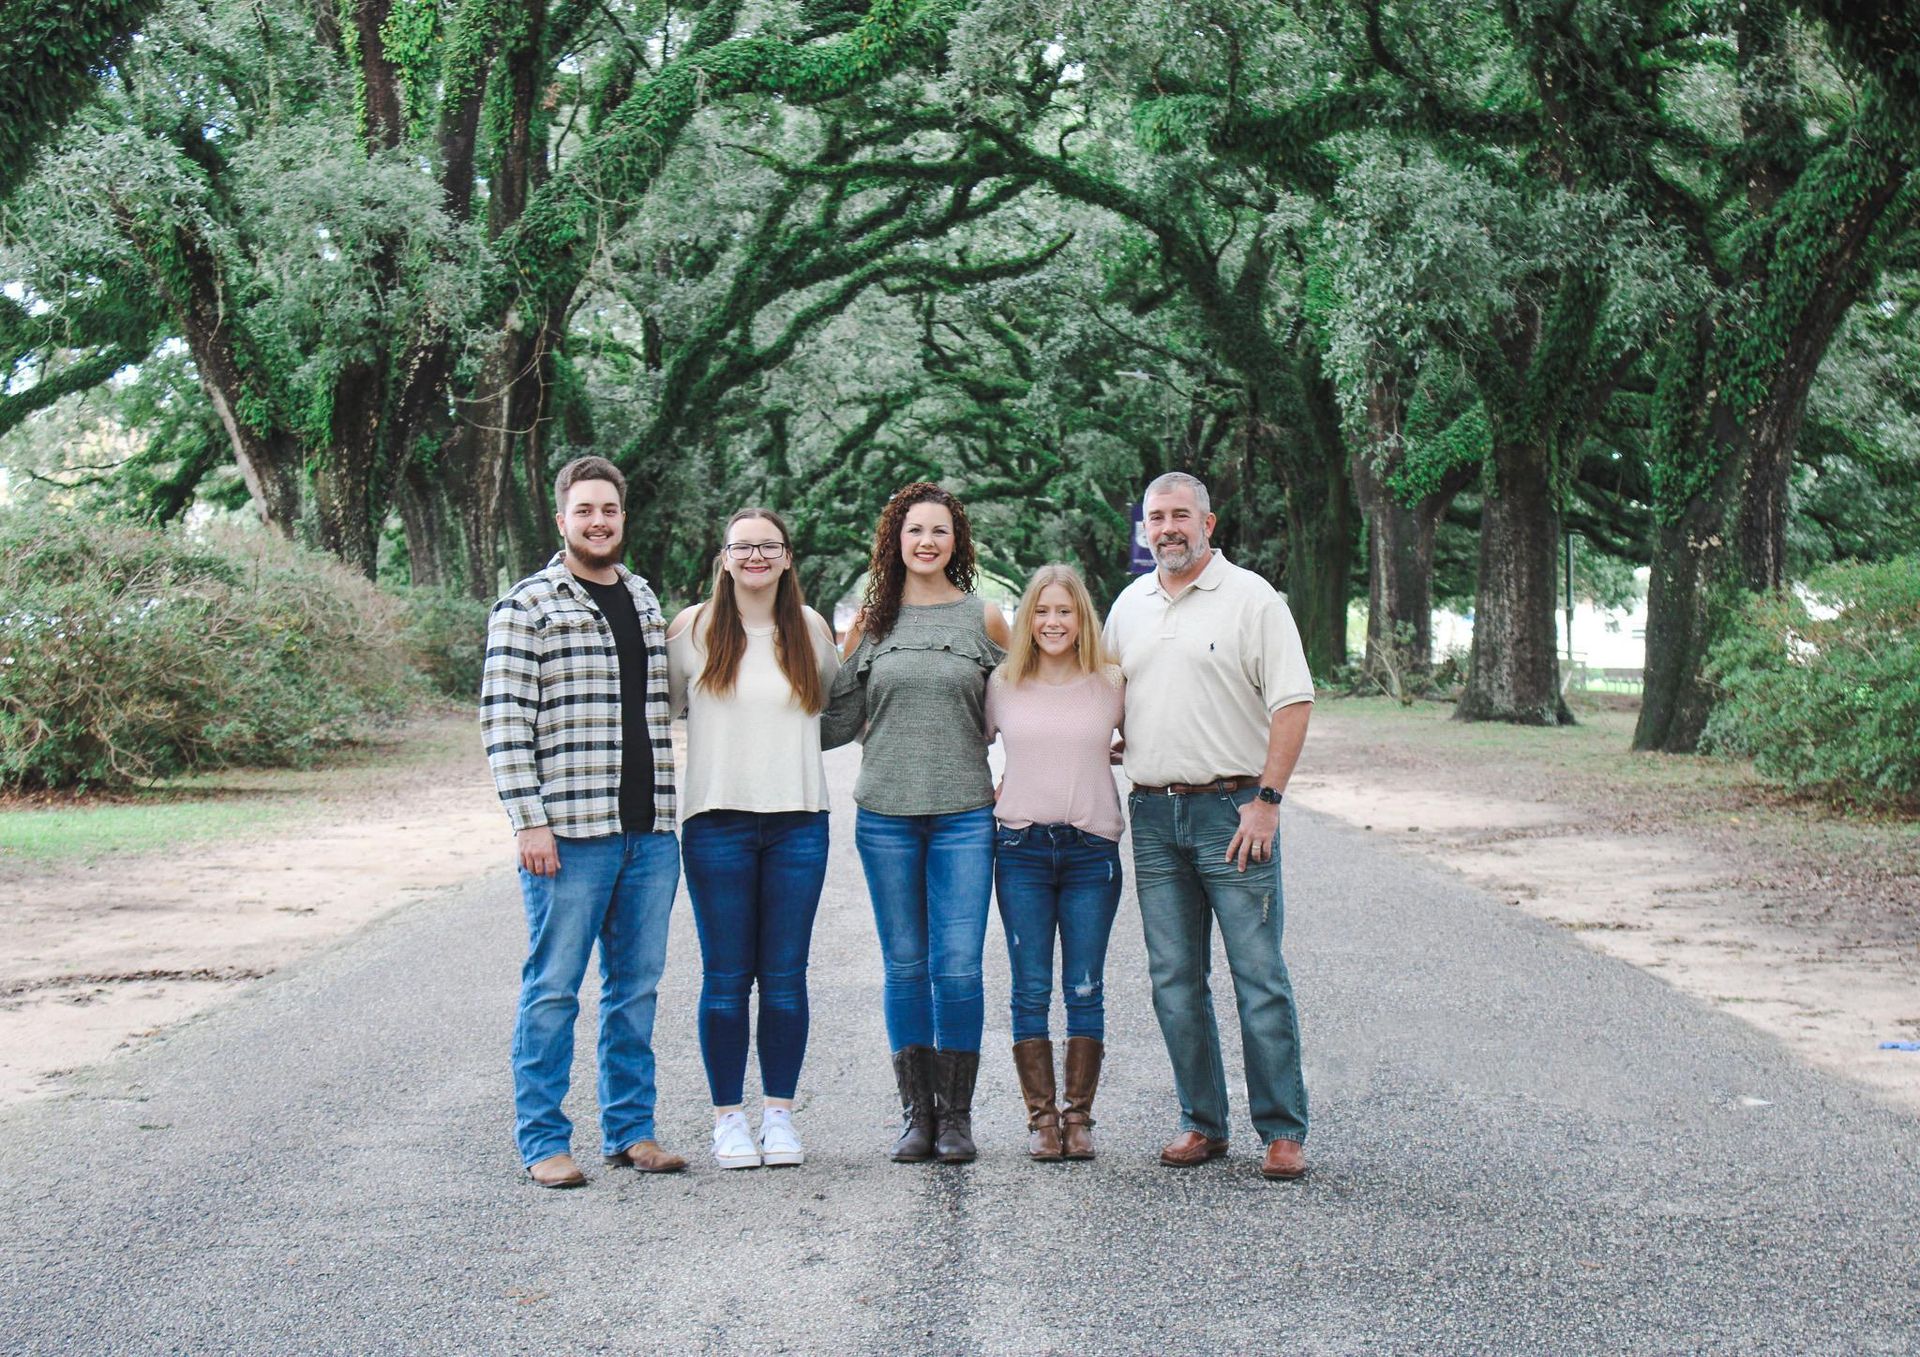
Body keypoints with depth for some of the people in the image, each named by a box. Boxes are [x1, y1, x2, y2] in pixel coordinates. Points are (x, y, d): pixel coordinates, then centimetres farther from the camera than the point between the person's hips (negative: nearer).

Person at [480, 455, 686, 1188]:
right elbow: (504, 719, -8)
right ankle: (543, 1140, 7)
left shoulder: (645, 600, 16)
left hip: (650, 830, 6)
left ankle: (630, 1128, 20)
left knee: (636, 986, 10)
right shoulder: (526, 607, -3)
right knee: (553, 988, -1)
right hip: (569, 831, -6)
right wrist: (528, 820, -15)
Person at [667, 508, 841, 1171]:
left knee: (785, 977, 4)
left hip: (799, 823, 2)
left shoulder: (811, 629, 9)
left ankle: (780, 1114, 14)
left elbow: (837, 701, 26)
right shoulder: (693, 629, 2)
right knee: (725, 978, 1)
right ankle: (728, 1117, 10)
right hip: (718, 822, -2)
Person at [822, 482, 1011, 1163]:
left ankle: (955, 1115, 7)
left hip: (965, 814, -1)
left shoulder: (984, 618, 6)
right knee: (905, 967, 5)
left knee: (958, 968, -5)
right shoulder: (869, 621, 8)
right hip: (886, 815, 1)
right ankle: (916, 1112, 13)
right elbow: (840, 719, 12)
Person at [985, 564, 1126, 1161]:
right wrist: (991, 794, 7)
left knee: (1085, 989, 3)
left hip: (1092, 849, 0)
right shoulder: (1002, 685, 5)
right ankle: (1040, 1117, 8)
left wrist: (1104, 756, 5)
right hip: (1022, 848, 0)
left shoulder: (1112, 685, 4)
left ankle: (1079, 1115, 11)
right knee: (1031, 991, 1)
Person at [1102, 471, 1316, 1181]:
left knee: (1260, 978, -4)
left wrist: (1266, 800, -14)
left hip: (1232, 809, -5)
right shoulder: (1129, 604, 14)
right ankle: (1202, 1122, 17)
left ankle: (1283, 1131, 2)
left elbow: (1292, 701, -7)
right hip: (1152, 815, 5)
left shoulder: (1250, 597, -3)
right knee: (1174, 982, 7)